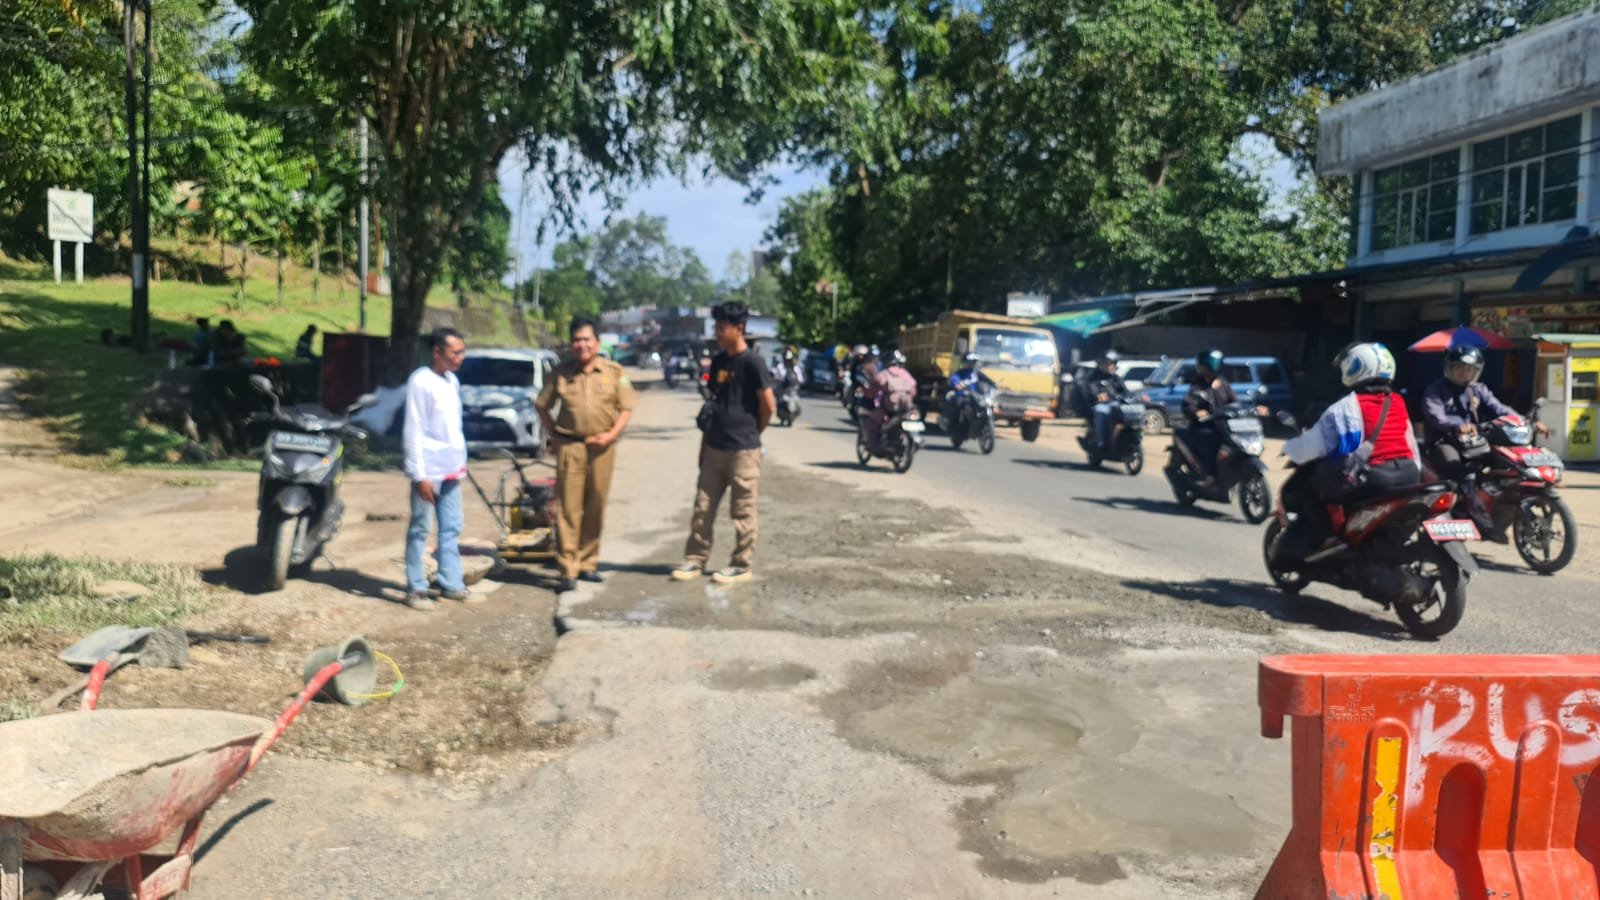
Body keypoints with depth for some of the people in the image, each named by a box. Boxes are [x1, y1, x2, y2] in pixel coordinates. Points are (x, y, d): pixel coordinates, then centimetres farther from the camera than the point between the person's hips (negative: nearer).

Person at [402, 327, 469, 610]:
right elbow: (414, 431, -15)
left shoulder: (452, 381, 12)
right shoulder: (421, 381, -12)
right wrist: (420, 475, -18)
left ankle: (451, 583, 17)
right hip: (429, 470, -8)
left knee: (451, 529, 10)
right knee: (420, 529, 1)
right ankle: (415, 589, 7)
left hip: (451, 470, 8)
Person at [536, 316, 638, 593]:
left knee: (596, 508, 8)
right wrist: (552, 434, 2)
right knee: (569, 508, -5)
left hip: (601, 447, 1)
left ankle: (588, 563, 22)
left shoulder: (614, 372, 5)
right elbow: (542, 405, 13)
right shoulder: (561, 373, 5)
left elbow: (626, 407, 5)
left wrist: (612, 434, -8)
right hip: (569, 446, -1)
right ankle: (568, 572, -4)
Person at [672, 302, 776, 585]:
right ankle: (695, 560, 17)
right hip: (715, 448, 7)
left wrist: (751, 432, 4)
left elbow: (768, 405, -10)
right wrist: (706, 439, 12)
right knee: (703, 507, 9)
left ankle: (742, 565, 12)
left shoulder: (751, 362, -12)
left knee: (742, 511, 3)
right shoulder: (718, 362, 11)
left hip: (743, 450, -7)